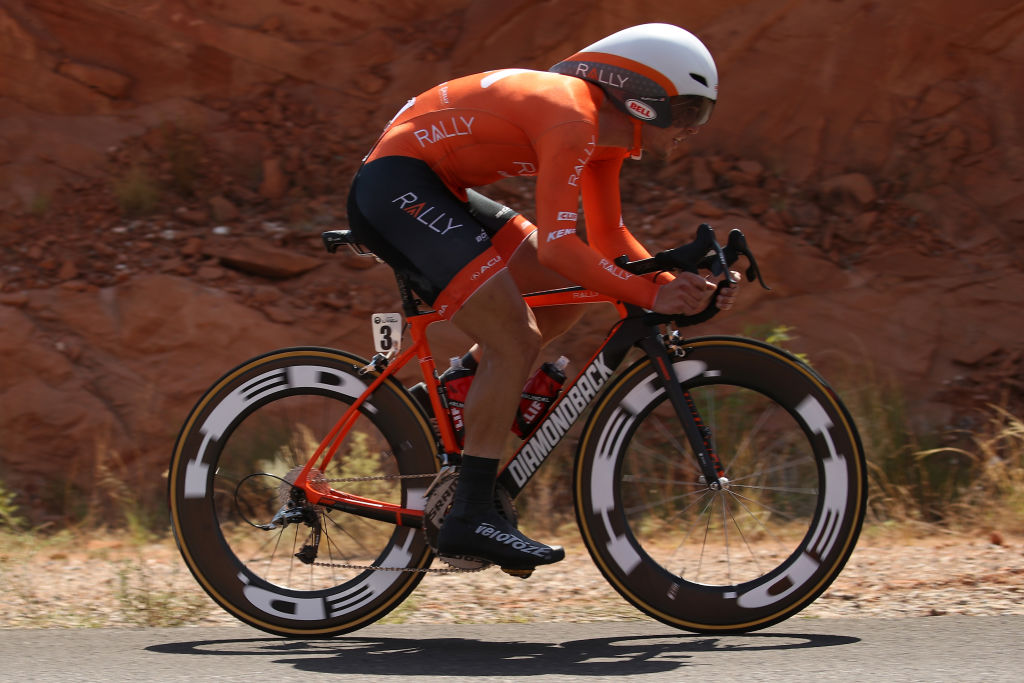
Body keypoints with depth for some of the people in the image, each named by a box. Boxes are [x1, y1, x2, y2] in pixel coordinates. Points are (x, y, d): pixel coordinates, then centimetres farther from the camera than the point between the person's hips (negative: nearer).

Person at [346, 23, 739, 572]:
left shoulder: (604, 133, 9)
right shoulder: (572, 121, -21)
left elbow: (609, 239, 15)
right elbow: (557, 245, -28)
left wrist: (678, 286, 0)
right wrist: (650, 297, -27)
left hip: (436, 191, 11)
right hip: (396, 186, -11)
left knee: (566, 295, 9)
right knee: (517, 343, -16)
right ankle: (470, 518, -14)